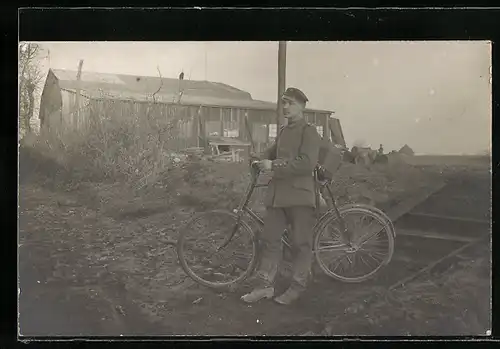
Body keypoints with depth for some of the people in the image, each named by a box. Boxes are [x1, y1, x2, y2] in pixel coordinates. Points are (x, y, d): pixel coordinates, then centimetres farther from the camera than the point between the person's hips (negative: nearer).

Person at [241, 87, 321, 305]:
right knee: (269, 240, 8)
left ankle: (297, 288, 17)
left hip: (299, 195, -7)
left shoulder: (309, 132, -6)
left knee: (301, 244, 4)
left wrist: (273, 165, -20)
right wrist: (262, 159, 7)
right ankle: (264, 285, 18)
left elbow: (307, 163, -19)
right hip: (277, 194, 7)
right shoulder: (284, 131, 18)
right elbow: (274, 151, 31)